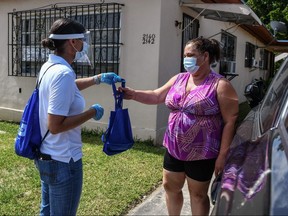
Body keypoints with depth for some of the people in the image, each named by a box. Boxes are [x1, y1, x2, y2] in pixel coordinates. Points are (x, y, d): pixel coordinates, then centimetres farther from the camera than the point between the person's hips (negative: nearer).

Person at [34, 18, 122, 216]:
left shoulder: (49, 66, 4)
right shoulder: (63, 73, -25)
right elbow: (55, 126, -28)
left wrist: (98, 79, 20)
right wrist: (92, 113, -18)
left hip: (45, 155, 9)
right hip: (62, 161, -9)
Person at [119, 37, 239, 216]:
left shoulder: (220, 85, -13)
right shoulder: (179, 79, 6)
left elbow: (230, 121, -14)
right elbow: (156, 96, 9)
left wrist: (222, 155, -17)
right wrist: (132, 94, -7)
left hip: (201, 153, -6)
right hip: (174, 148, 6)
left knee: (198, 194, 12)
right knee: (170, 186, 20)